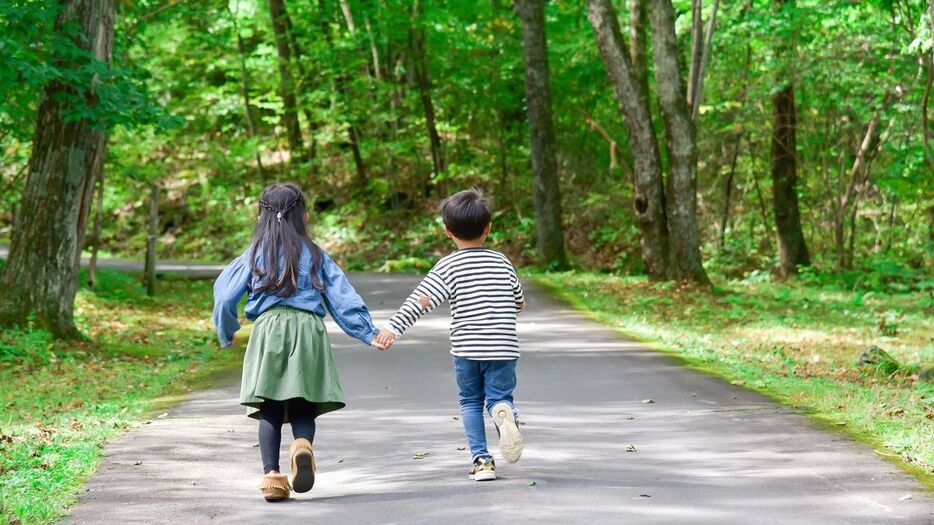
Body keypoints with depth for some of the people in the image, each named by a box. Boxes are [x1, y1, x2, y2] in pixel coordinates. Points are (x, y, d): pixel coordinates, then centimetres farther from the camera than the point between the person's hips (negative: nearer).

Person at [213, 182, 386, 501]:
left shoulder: (254, 255, 12)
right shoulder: (315, 255, 13)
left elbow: (225, 297, 10)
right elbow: (343, 299, 9)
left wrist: (227, 334, 25)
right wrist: (369, 332, 12)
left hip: (268, 329, 0)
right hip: (308, 330, 0)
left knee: (270, 410, 2)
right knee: (304, 408, 3)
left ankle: (271, 474, -9)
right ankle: (303, 444, -28)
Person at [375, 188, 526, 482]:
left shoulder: (448, 267, -5)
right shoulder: (502, 263, 5)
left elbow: (419, 301, -17)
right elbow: (520, 301, 18)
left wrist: (393, 328, -21)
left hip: (466, 349, -1)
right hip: (503, 348, 1)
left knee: (470, 402, 16)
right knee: (499, 395, 9)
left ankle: (481, 459, 7)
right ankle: (504, 411, -27)